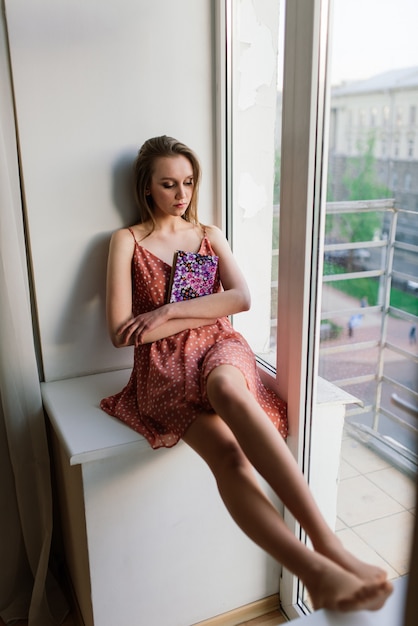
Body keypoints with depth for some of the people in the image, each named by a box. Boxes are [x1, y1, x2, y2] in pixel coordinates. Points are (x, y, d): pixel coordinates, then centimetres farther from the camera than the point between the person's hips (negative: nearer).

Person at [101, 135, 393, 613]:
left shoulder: (210, 234, 20)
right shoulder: (127, 241, 9)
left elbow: (241, 298, 3)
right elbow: (122, 333, -3)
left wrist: (171, 310, -8)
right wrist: (203, 312, -2)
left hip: (218, 349, 1)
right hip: (164, 365, -1)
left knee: (228, 390, -40)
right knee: (228, 455, -33)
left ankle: (325, 542, -48)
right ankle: (317, 569, -44)